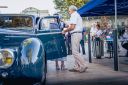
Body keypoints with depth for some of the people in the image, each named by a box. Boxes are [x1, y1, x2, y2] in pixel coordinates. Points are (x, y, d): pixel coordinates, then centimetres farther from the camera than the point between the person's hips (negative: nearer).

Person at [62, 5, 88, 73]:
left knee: (75, 52, -10)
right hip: (78, 34, 11)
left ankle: (83, 66, -10)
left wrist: (65, 30, -5)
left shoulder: (74, 15, -10)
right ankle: (76, 67, 13)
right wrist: (67, 29, 19)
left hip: (75, 34, -11)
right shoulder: (78, 15, 22)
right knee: (76, 51, 11)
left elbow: (72, 27, -18)